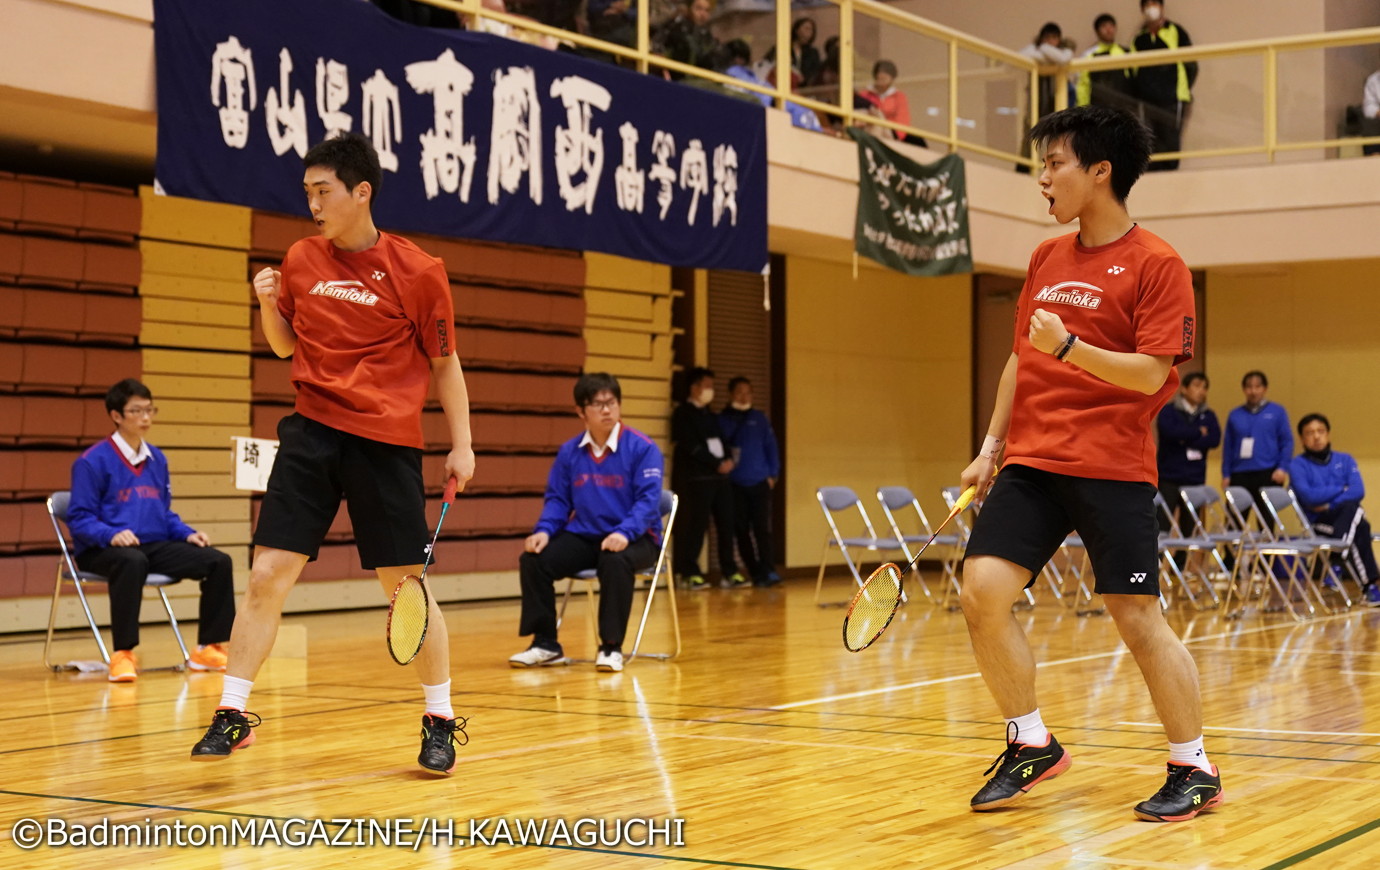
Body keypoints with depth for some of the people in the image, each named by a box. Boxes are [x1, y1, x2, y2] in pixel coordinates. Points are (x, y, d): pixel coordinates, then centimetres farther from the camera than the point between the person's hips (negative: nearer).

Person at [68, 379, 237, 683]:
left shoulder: (157, 459, 14)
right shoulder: (92, 461, -6)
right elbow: (79, 518, -9)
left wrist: (187, 533, 3)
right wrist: (111, 534, -27)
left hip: (155, 545, 6)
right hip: (103, 549, -6)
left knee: (219, 561, -12)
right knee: (132, 561, -42)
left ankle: (208, 648, 0)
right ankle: (122, 654, -33)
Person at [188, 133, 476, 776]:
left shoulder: (416, 271, -6)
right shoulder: (301, 260, 6)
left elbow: (444, 364, 3)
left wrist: (461, 444, -1)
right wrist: (268, 305, -1)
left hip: (387, 440, -3)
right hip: (312, 432, 3)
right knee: (266, 577, -4)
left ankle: (441, 721, 19)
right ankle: (233, 715, 6)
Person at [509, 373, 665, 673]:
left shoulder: (642, 448, -8)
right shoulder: (569, 451, 6)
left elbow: (648, 500, -15)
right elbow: (557, 499, 9)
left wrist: (624, 532, -32)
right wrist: (544, 531, -11)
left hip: (634, 538, -4)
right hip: (584, 536, 5)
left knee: (615, 561, -38)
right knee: (533, 559, -17)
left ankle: (611, 647, -21)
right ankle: (546, 644, -3)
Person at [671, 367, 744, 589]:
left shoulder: (711, 415, 22)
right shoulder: (682, 413, -3)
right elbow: (692, 446, -11)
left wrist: (728, 460, -1)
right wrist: (717, 464, -12)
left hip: (719, 475, 7)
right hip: (695, 478, -7)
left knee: (726, 524, 2)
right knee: (694, 526, -7)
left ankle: (729, 572, 6)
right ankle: (690, 573, -1)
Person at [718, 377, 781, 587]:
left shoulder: (759, 418, 9)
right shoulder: (722, 419, 5)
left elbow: (770, 446, 8)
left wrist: (772, 474, 1)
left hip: (760, 483, 0)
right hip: (734, 485, 0)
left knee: (762, 528, -8)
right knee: (741, 531, 2)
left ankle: (767, 570, -12)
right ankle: (755, 572, 9)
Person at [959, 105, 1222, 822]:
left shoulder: (1156, 264, -6)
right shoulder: (1045, 259, 14)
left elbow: (1151, 373, -14)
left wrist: (1069, 345, -26)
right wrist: (990, 448, 17)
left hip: (1112, 468, -6)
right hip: (1030, 463, 6)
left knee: (1137, 615, -4)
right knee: (982, 591, -8)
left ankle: (1194, 771, 13)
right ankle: (1031, 745, 9)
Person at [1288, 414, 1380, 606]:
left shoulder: (1345, 460, 14)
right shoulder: (1298, 465, 4)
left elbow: (1358, 491, -1)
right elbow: (1308, 496, -12)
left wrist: (1329, 503, -12)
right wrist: (1342, 489, -3)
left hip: (1348, 517, 3)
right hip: (1319, 522, -3)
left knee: (1353, 508, -36)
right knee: (1359, 529, -34)